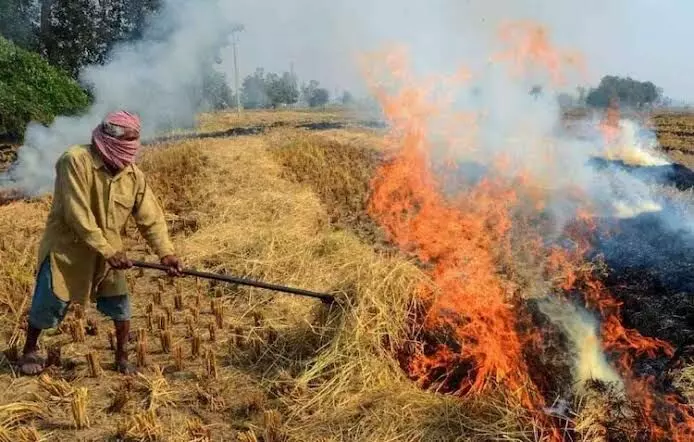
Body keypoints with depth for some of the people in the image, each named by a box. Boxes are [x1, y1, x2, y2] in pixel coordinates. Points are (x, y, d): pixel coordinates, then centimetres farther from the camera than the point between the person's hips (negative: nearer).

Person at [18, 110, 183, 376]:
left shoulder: (133, 175, -7)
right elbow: (77, 215, -26)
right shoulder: (75, 161, -22)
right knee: (47, 305, 5)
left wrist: (166, 253, -20)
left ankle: (122, 358, 22)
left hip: (108, 251, 4)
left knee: (121, 305, 4)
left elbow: (150, 217, -7)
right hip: (68, 249, -4)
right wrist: (108, 251, -28)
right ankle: (29, 351, 32)